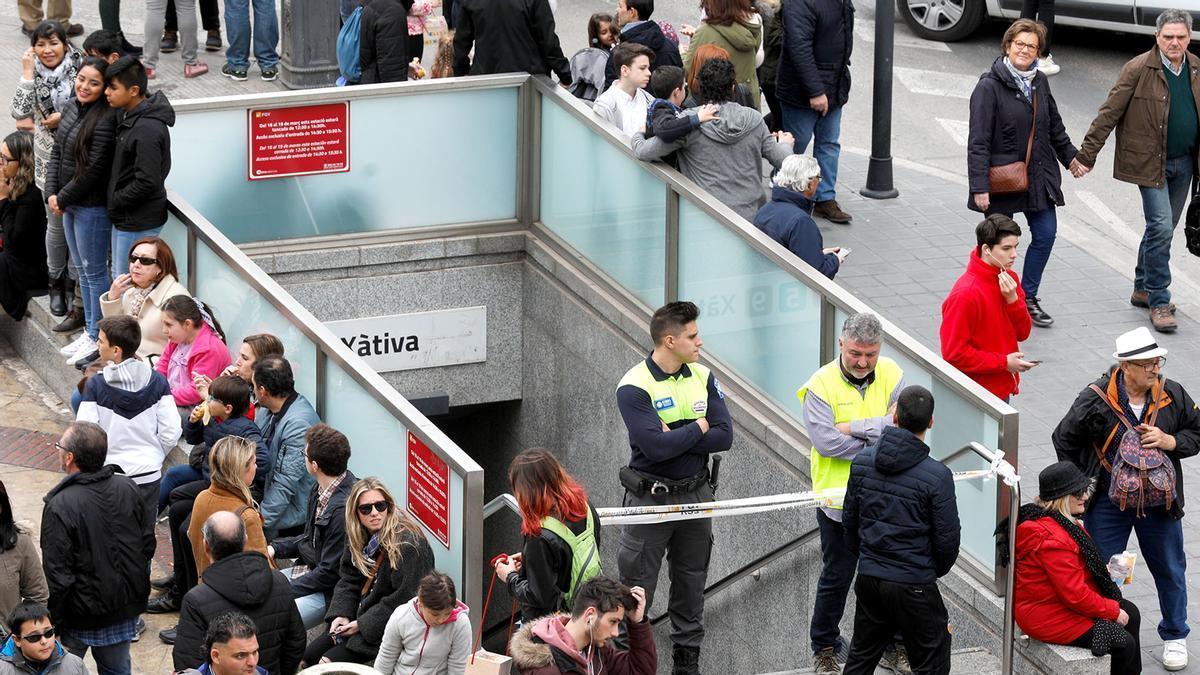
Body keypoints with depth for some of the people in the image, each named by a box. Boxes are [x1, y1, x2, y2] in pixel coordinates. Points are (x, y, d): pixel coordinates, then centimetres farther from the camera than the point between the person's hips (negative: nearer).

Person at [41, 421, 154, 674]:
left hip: (82, 615, -5)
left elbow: (57, 574, -20)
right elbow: (148, 543, 6)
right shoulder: (127, 489, -6)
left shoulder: (59, 507, -24)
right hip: (127, 605, 5)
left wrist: (53, 624, -9)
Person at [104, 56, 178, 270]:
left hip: (139, 222, -10)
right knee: (119, 277, 20)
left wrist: (115, 201, -15)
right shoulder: (127, 114, 4)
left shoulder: (147, 131, -26)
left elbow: (147, 182, -27)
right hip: (125, 217, 10)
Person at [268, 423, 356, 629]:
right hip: (308, 570, 10)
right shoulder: (319, 490, 3)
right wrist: (274, 548, 4)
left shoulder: (343, 509, -28)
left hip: (329, 591, -10)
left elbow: (330, 573, -22)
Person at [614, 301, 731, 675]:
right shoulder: (634, 387, -17)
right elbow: (655, 447, -27)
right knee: (638, 588, 1)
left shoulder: (703, 377, 1)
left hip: (696, 496, 5)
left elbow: (724, 436, -7)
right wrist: (698, 428, -12)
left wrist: (673, 437, -17)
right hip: (650, 499, -5)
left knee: (691, 584, 15)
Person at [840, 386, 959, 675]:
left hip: (868, 578, 5)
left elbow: (849, 519, 7)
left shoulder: (862, 461, -3)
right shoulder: (937, 476, -18)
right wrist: (938, 569, 11)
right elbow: (947, 538, -11)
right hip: (914, 586, -5)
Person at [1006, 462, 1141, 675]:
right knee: (1124, 643, -12)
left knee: (1130, 613, 15)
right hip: (1049, 618, -11)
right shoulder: (1052, 539, -31)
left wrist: (1102, 570, 6)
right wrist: (1113, 611, -16)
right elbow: (1075, 595, -28)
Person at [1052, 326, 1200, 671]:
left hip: (1159, 501, 2)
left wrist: (1169, 441, -17)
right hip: (1108, 503, -2)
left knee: (1170, 570, 14)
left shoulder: (1172, 395, -10)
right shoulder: (1096, 400, -17)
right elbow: (1064, 439, -3)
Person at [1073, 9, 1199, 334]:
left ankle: (1144, 289, 31)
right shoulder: (1138, 70, -13)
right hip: (1150, 162, -6)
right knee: (1161, 226, -13)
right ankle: (1159, 302, -7)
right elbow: (1109, 114, -11)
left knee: (1161, 229, 15)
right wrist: (1086, 155, -12)